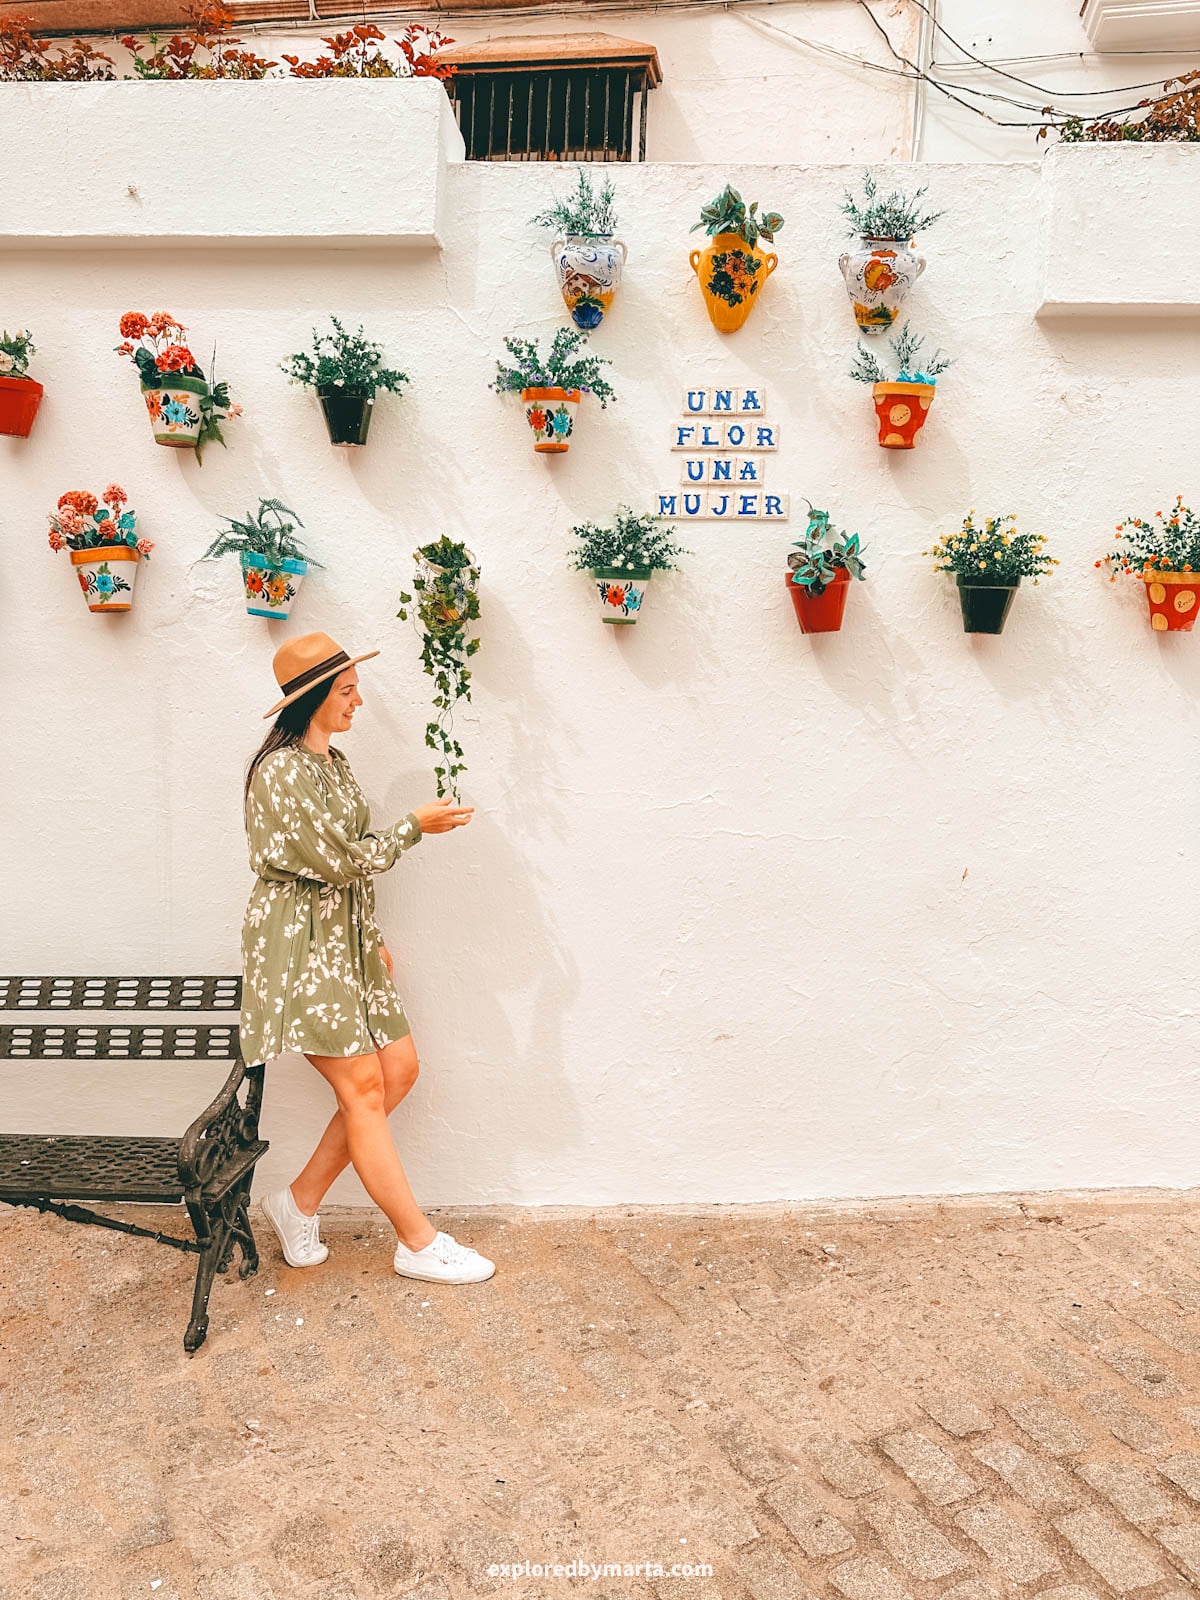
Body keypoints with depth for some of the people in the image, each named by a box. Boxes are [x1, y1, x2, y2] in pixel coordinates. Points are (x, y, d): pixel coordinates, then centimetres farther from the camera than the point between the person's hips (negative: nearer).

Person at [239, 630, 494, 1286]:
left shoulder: (331, 761, 14)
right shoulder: (282, 770, -16)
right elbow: (337, 860, -19)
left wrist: (374, 940, 19)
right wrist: (414, 826, -9)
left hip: (346, 936, 10)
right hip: (300, 941, -9)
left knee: (399, 1070, 6)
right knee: (362, 1089, -4)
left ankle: (300, 1202, 20)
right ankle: (419, 1243, 7)